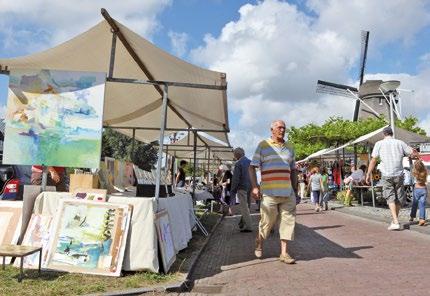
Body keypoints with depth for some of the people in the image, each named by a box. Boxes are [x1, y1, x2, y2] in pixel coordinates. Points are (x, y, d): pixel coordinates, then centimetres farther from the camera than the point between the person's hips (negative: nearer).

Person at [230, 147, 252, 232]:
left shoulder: (238, 164, -12)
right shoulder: (250, 162, 10)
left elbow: (235, 179, -15)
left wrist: (233, 191, -10)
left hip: (242, 187, -7)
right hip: (250, 187, 7)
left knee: (244, 207, -3)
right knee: (245, 206, 17)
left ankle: (248, 226, -2)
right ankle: (242, 223, 26)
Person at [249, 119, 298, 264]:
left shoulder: (289, 148, 16)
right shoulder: (263, 145, 2)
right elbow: (252, 167, -1)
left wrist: (295, 191, 16)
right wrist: (254, 186, -12)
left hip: (288, 193, 4)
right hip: (269, 192, -4)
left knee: (288, 221, 1)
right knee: (267, 221, 2)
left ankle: (284, 253, 9)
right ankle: (259, 243, 29)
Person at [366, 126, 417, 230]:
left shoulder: (379, 144, 0)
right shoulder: (400, 143, 5)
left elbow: (373, 160, -5)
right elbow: (413, 154, 6)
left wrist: (368, 174, -1)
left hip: (386, 175, -2)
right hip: (399, 175, 2)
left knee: (390, 198, 0)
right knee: (399, 198, 15)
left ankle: (395, 222, -11)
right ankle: (395, 220, 24)